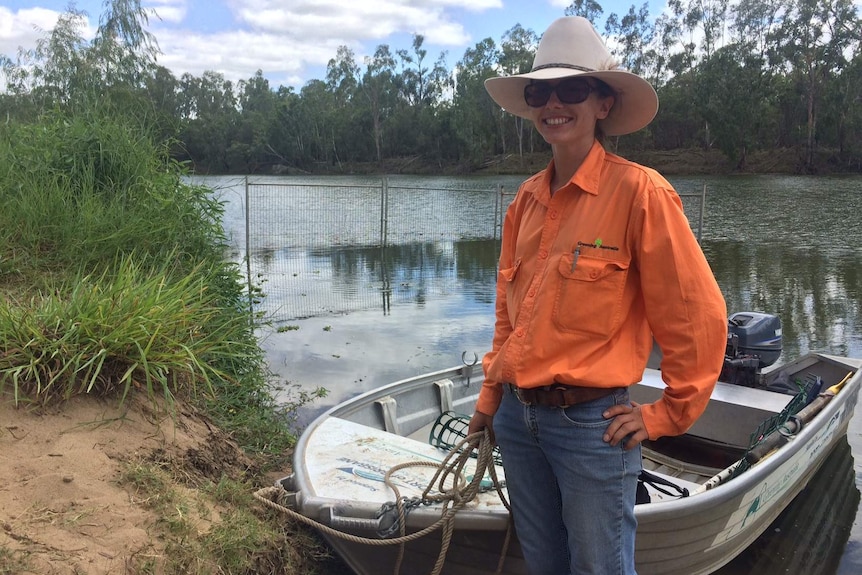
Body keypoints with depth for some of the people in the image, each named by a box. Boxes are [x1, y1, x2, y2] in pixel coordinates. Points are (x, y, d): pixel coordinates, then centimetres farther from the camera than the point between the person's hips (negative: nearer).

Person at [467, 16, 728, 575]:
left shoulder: (638, 190, -12)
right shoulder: (528, 198, 6)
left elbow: (697, 316, -10)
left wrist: (666, 414, -5)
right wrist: (492, 397, 13)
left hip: (591, 421, -6)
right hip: (518, 416, 6)